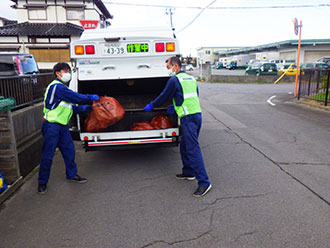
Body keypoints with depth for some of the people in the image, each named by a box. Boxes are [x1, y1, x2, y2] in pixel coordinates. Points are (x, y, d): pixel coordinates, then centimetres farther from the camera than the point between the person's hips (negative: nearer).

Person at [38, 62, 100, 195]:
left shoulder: (63, 88, 17)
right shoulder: (57, 86, -15)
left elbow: (71, 107, 17)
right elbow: (77, 98, -18)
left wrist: (85, 108, 10)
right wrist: (91, 97, -4)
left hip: (62, 125, 9)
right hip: (51, 126, -9)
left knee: (69, 150, 12)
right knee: (48, 155, 1)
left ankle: (71, 174, 28)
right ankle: (42, 182, 16)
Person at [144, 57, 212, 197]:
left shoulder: (174, 80, -7)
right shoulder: (191, 78, 19)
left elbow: (164, 96, -1)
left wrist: (152, 105, 15)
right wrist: (176, 106, 22)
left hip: (188, 117, -9)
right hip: (197, 114, 9)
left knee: (193, 149, -10)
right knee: (184, 146, 20)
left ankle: (204, 182, -9)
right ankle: (189, 172, 31)